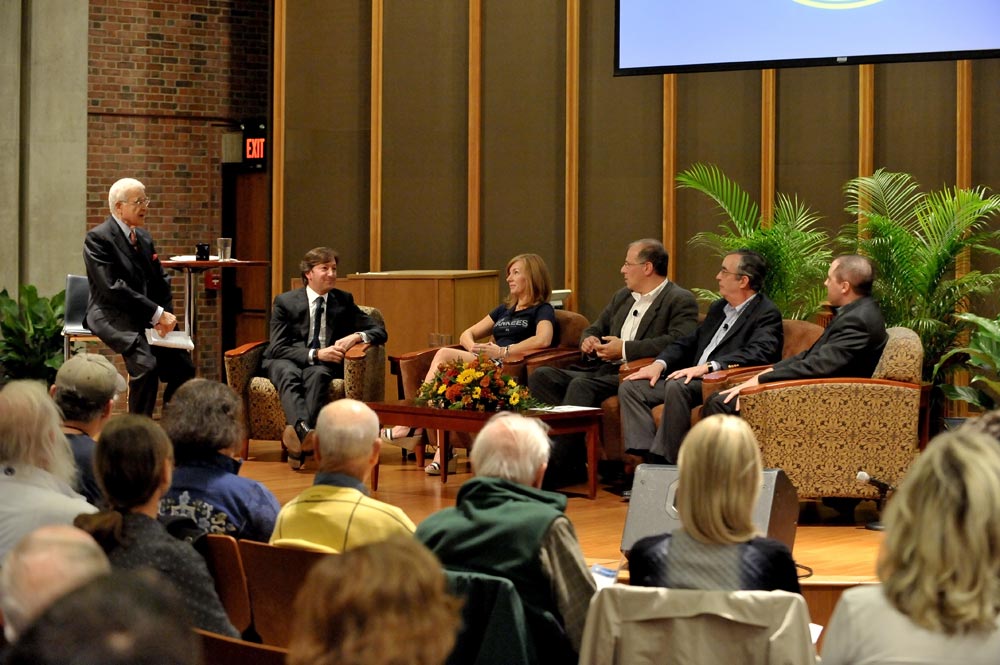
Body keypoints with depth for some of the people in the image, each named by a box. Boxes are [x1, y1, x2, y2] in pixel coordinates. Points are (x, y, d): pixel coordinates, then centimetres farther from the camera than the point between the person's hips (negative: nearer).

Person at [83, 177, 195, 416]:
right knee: (146, 363, -31)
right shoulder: (97, 238, -9)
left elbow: (161, 281, 16)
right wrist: (157, 314, -21)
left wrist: (165, 316, -5)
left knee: (183, 367, -10)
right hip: (113, 316, -7)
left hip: (147, 318, 7)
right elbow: (113, 288, -18)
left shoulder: (144, 237, 15)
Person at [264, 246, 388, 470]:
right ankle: (305, 430, -66)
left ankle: (298, 440, -57)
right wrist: (314, 354, -20)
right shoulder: (285, 302, 4)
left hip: (323, 364, 1)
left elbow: (380, 332, 10)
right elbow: (277, 348, -5)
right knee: (288, 374, -38)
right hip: (286, 361, -1)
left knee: (318, 374, -36)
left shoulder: (343, 300, 12)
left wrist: (356, 336, -13)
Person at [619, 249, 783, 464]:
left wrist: (708, 366, -30)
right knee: (630, 387, -6)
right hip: (693, 379, 9)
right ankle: (645, 457, -21)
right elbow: (688, 342, 24)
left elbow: (760, 352, -21)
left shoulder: (766, 313, -4)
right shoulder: (718, 308, 24)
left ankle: (666, 461, -30)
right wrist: (659, 364, 3)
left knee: (677, 387, -36)